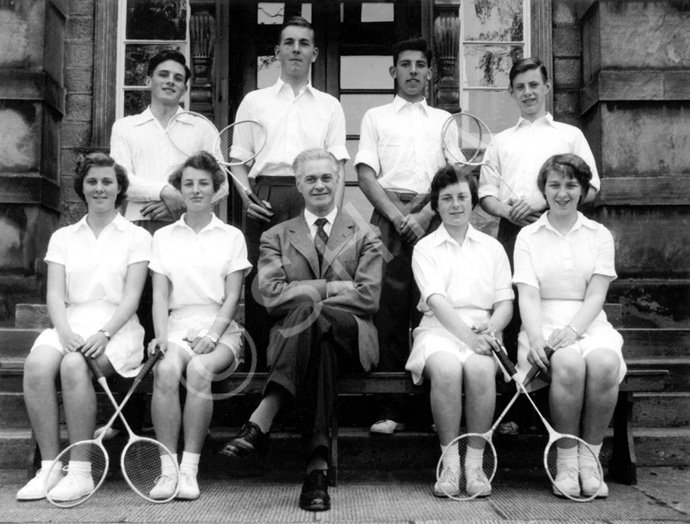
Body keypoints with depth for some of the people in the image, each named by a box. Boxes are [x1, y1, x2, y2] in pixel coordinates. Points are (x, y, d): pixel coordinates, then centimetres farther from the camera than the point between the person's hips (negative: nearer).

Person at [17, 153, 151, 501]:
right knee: (36, 365, -29)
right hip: (70, 324, 3)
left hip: (116, 327, -3)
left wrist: (104, 334, -18)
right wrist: (65, 332, -12)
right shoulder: (63, 237, 18)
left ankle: (80, 472, -26)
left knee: (73, 366, -33)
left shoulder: (137, 237, 9)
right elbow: (55, 293, 7)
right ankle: (50, 468, -22)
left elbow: (131, 296, -2)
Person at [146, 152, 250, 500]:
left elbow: (232, 297, 2)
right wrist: (161, 336, -10)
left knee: (199, 369, -33)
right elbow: (160, 294, 7)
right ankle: (167, 469, -26)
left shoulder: (232, 236, 11)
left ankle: (189, 468, -26)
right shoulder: (163, 236, 16)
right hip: (177, 327, 1)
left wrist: (212, 335, -13)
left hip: (220, 329, -1)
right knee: (165, 370, -31)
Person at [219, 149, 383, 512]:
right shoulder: (276, 237, 19)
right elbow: (272, 295, 1)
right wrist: (332, 287, -7)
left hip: (351, 339, 0)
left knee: (308, 307, -35)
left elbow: (368, 298, 2)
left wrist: (308, 294, -6)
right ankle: (318, 463, -44)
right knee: (320, 344, -38)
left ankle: (261, 421, -42)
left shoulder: (364, 237, 18)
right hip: (292, 337, 0)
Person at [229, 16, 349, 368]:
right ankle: (258, 366, 6)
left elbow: (338, 164, 9)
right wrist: (247, 198, -4)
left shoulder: (330, 106, 17)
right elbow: (239, 158, 13)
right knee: (259, 285, -1)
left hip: (312, 200, 0)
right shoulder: (255, 101, 17)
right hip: (264, 197, 0)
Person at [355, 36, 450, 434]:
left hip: (433, 218, 1)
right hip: (389, 217, -1)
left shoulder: (444, 120, 20)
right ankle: (392, 411, -2)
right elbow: (366, 174, 5)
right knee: (390, 314, -5)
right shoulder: (376, 118, 17)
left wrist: (422, 216, -7)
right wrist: (398, 216, -8)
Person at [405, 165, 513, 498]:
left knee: (480, 369, -32)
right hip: (438, 329, -1)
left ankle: (475, 463, -21)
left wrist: (490, 330, -12)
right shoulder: (425, 248, 10)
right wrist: (467, 335, -20)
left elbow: (505, 303, 11)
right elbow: (437, 301, -5)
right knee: (446, 369, -35)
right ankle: (450, 462, -22)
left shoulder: (492, 247, 19)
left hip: (482, 329, 2)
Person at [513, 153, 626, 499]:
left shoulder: (599, 235, 13)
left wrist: (572, 329, -18)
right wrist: (535, 337, -20)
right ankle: (566, 462, -19)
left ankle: (589, 458, -15)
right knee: (569, 364, -34)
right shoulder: (528, 236, 11)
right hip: (544, 324, -1)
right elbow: (528, 295, -2)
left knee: (604, 364, -32)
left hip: (588, 324, 1)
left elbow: (596, 295, 1)